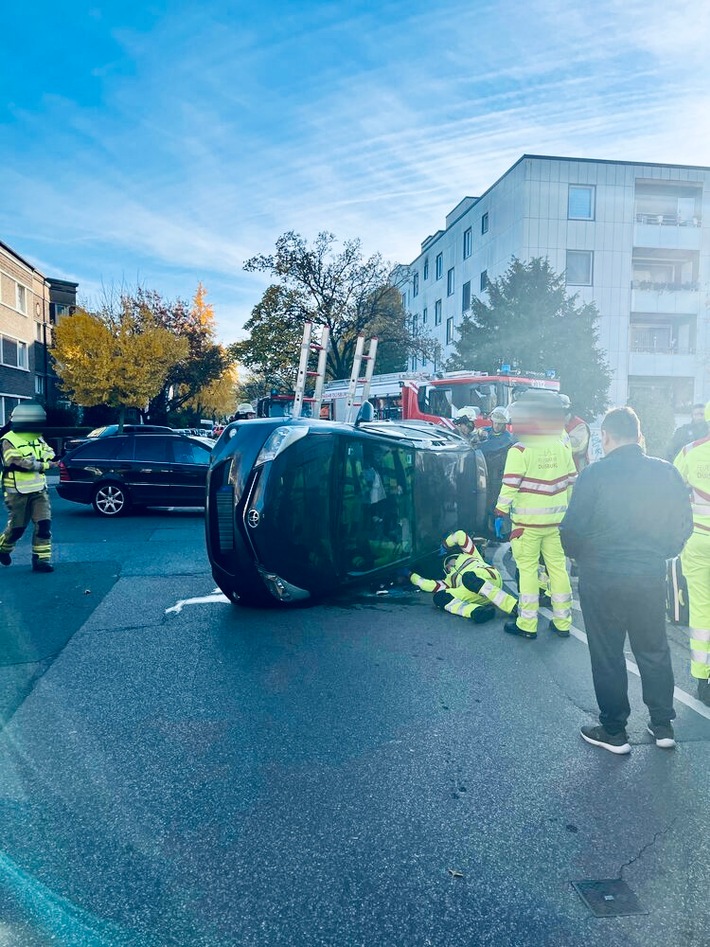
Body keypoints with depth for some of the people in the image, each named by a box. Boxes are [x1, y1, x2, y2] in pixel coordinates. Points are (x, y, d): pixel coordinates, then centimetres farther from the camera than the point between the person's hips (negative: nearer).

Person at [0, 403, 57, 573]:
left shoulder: (38, 439, 11)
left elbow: (51, 457, 1)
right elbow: (20, 463, -22)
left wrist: (33, 462, -17)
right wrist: (44, 464, -13)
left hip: (39, 490, 5)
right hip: (18, 492, -5)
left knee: (44, 524, -7)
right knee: (17, 526, 6)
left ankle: (41, 559, -2)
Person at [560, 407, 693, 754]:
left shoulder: (595, 474, -15)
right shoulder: (666, 472, -3)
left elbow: (572, 530, -14)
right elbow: (683, 526, 3)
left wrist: (581, 555, 6)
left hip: (602, 578, -4)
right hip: (652, 576, 4)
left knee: (607, 655, 9)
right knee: (654, 650, 19)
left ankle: (614, 731, 21)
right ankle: (663, 725, 31)